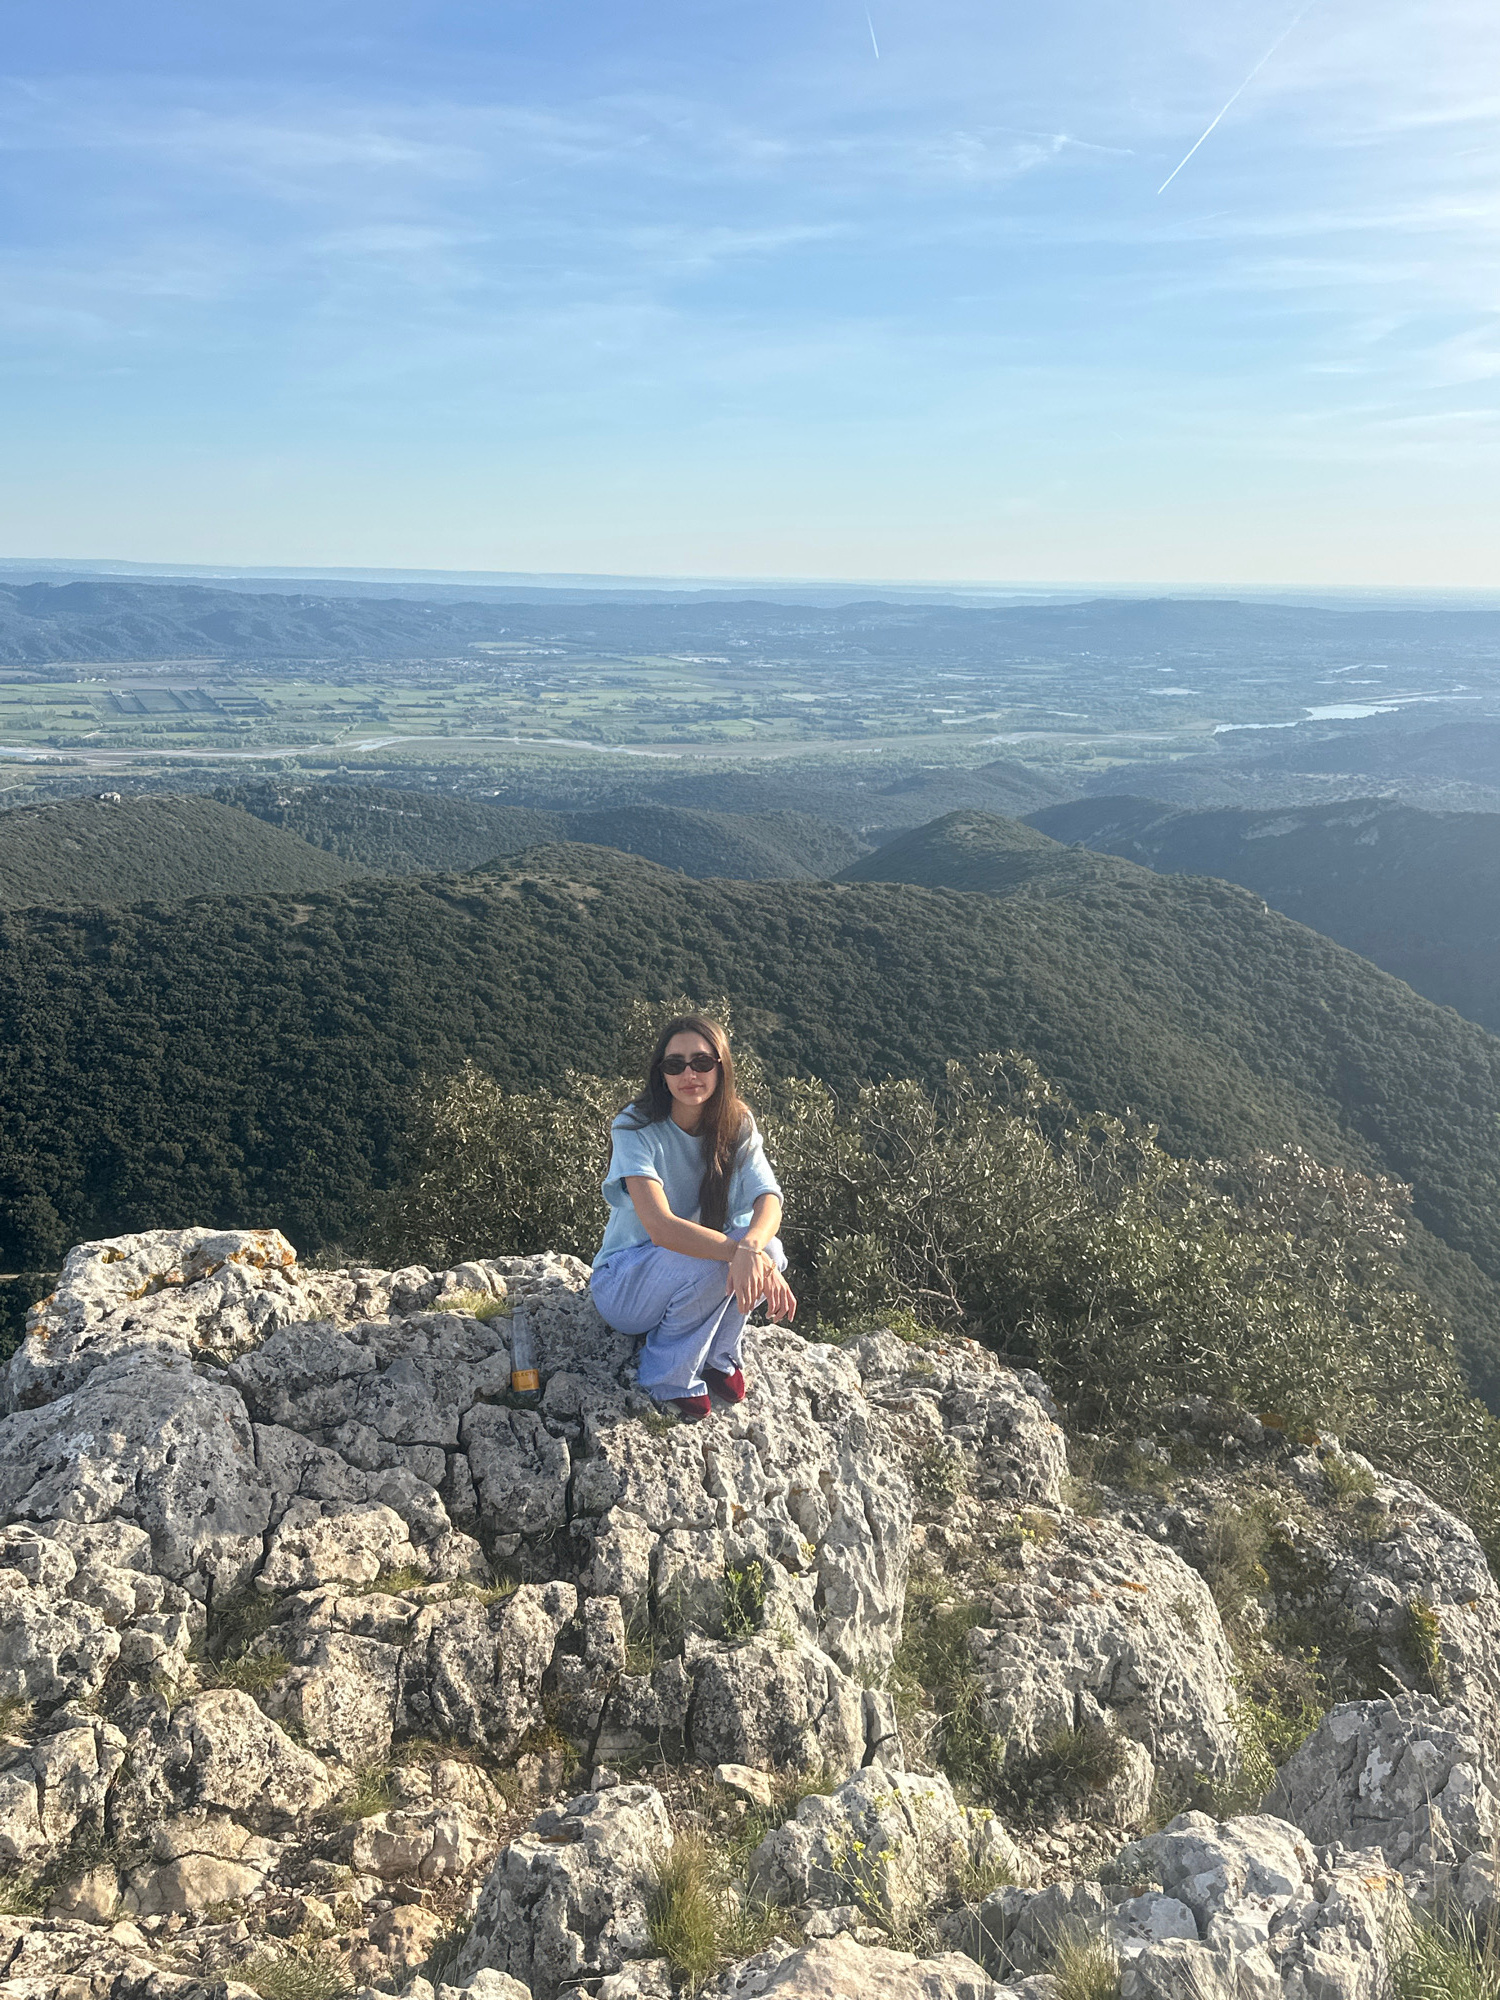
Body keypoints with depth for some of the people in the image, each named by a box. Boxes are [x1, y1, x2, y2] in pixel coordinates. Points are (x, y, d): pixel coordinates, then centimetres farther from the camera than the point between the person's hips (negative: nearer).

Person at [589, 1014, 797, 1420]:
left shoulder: (737, 1125, -7)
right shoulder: (635, 1129, -22)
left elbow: (769, 1199, -24)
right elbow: (660, 1227, -35)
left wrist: (753, 1247, -47)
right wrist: (738, 1251, -48)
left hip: (699, 1280, 4)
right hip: (625, 1287, -4)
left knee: (765, 1246, -25)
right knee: (707, 1262, -34)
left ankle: (719, 1355, -1)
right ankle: (670, 1380, -10)